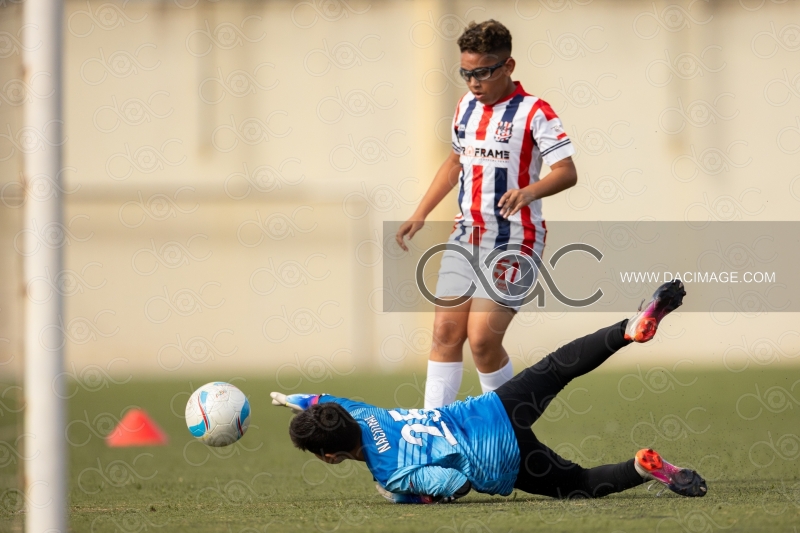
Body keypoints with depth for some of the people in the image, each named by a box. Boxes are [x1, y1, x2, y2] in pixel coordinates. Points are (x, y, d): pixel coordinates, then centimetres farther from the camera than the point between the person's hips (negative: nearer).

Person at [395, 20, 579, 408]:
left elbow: (567, 172, -19)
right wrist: (420, 215, 22)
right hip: (466, 236, 7)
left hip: (513, 242, -7)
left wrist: (530, 191, -39)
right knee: (445, 332, -1)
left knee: (482, 339, -12)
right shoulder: (466, 106, 11)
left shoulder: (533, 112, -11)